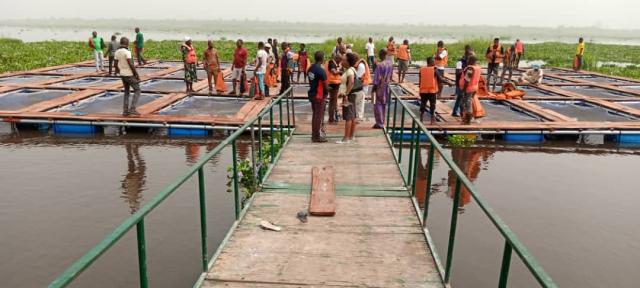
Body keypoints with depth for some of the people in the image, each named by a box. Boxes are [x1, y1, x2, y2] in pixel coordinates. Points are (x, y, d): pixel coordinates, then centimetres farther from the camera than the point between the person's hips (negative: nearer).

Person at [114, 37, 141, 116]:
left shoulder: (117, 52, 6)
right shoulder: (127, 52, -18)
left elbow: (116, 64, 10)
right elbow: (131, 64, -23)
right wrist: (137, 74, -15)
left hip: (122, 75, 8)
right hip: (129, 75, -8)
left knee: (127, 92, 16)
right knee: (137, 90, 2)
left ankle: (125, 111, 13)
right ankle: (132, 109, -7)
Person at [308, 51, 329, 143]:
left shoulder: (311, 68, 5)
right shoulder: (321, 70, -19)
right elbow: (326, 86, -16)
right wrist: (327, 91, 2)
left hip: (312, 94, 8)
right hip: (319, 96, -8)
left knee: (315, 115, 17)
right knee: (319, 116, 0)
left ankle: (314, 135, 24)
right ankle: (317, 137, 6)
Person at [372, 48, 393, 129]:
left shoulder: (380, 65, -21)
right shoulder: (391, 63, 1)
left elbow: (377, 79, -19)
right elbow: (391, 75, 10)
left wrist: (373, 89, -11)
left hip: (380, 87, -7)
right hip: (386, 86, 7)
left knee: (378, 104, 1)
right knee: (383, 104, 16)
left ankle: (380, 123, 2)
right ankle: (382, 122, 24)